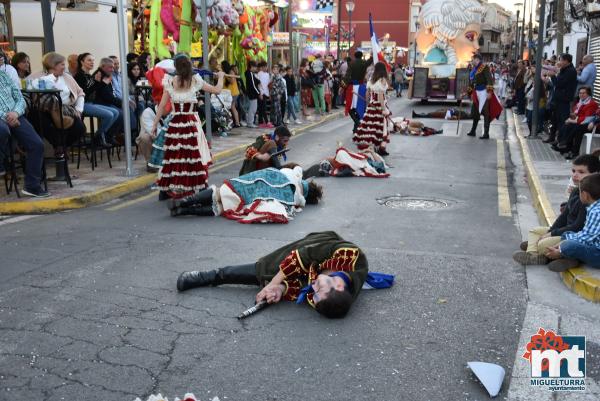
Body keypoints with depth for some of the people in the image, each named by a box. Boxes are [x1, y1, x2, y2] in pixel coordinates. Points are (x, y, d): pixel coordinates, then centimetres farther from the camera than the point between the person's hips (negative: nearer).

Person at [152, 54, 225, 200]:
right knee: (194, 155, 4)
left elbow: (162, 105, 0)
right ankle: (196, 187, 5)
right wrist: (220, 76, 26)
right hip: (192, 124, -1)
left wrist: (155, 124, 8)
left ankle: (166, 190, 12)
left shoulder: (170, 82, 0)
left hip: (175, 123, 1)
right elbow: (217, 90, 7)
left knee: (173, 155, 7)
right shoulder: (195, 80, -1)